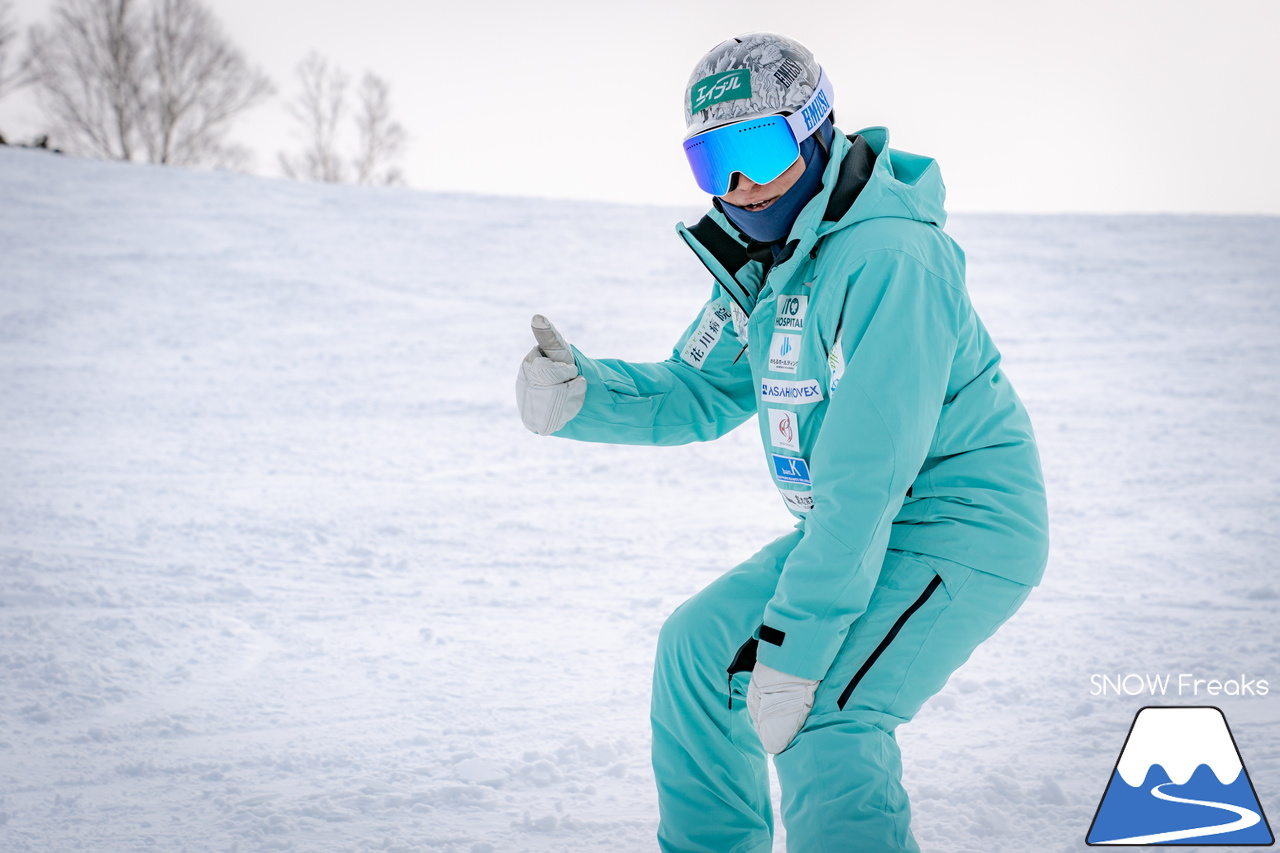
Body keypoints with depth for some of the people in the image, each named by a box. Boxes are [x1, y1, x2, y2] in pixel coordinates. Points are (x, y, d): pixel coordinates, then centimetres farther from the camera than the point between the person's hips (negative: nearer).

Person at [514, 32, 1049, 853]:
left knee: (822, 721, -27)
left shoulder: (889, 260, -26)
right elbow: (698, 395, 10)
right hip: (869, 531, 10)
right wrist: (579, 392, -10)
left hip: (961, 532, -10)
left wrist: (794, 646, -30)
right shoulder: (769, 257, 5)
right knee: (701, 648, 15)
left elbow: (864, 475, -30)